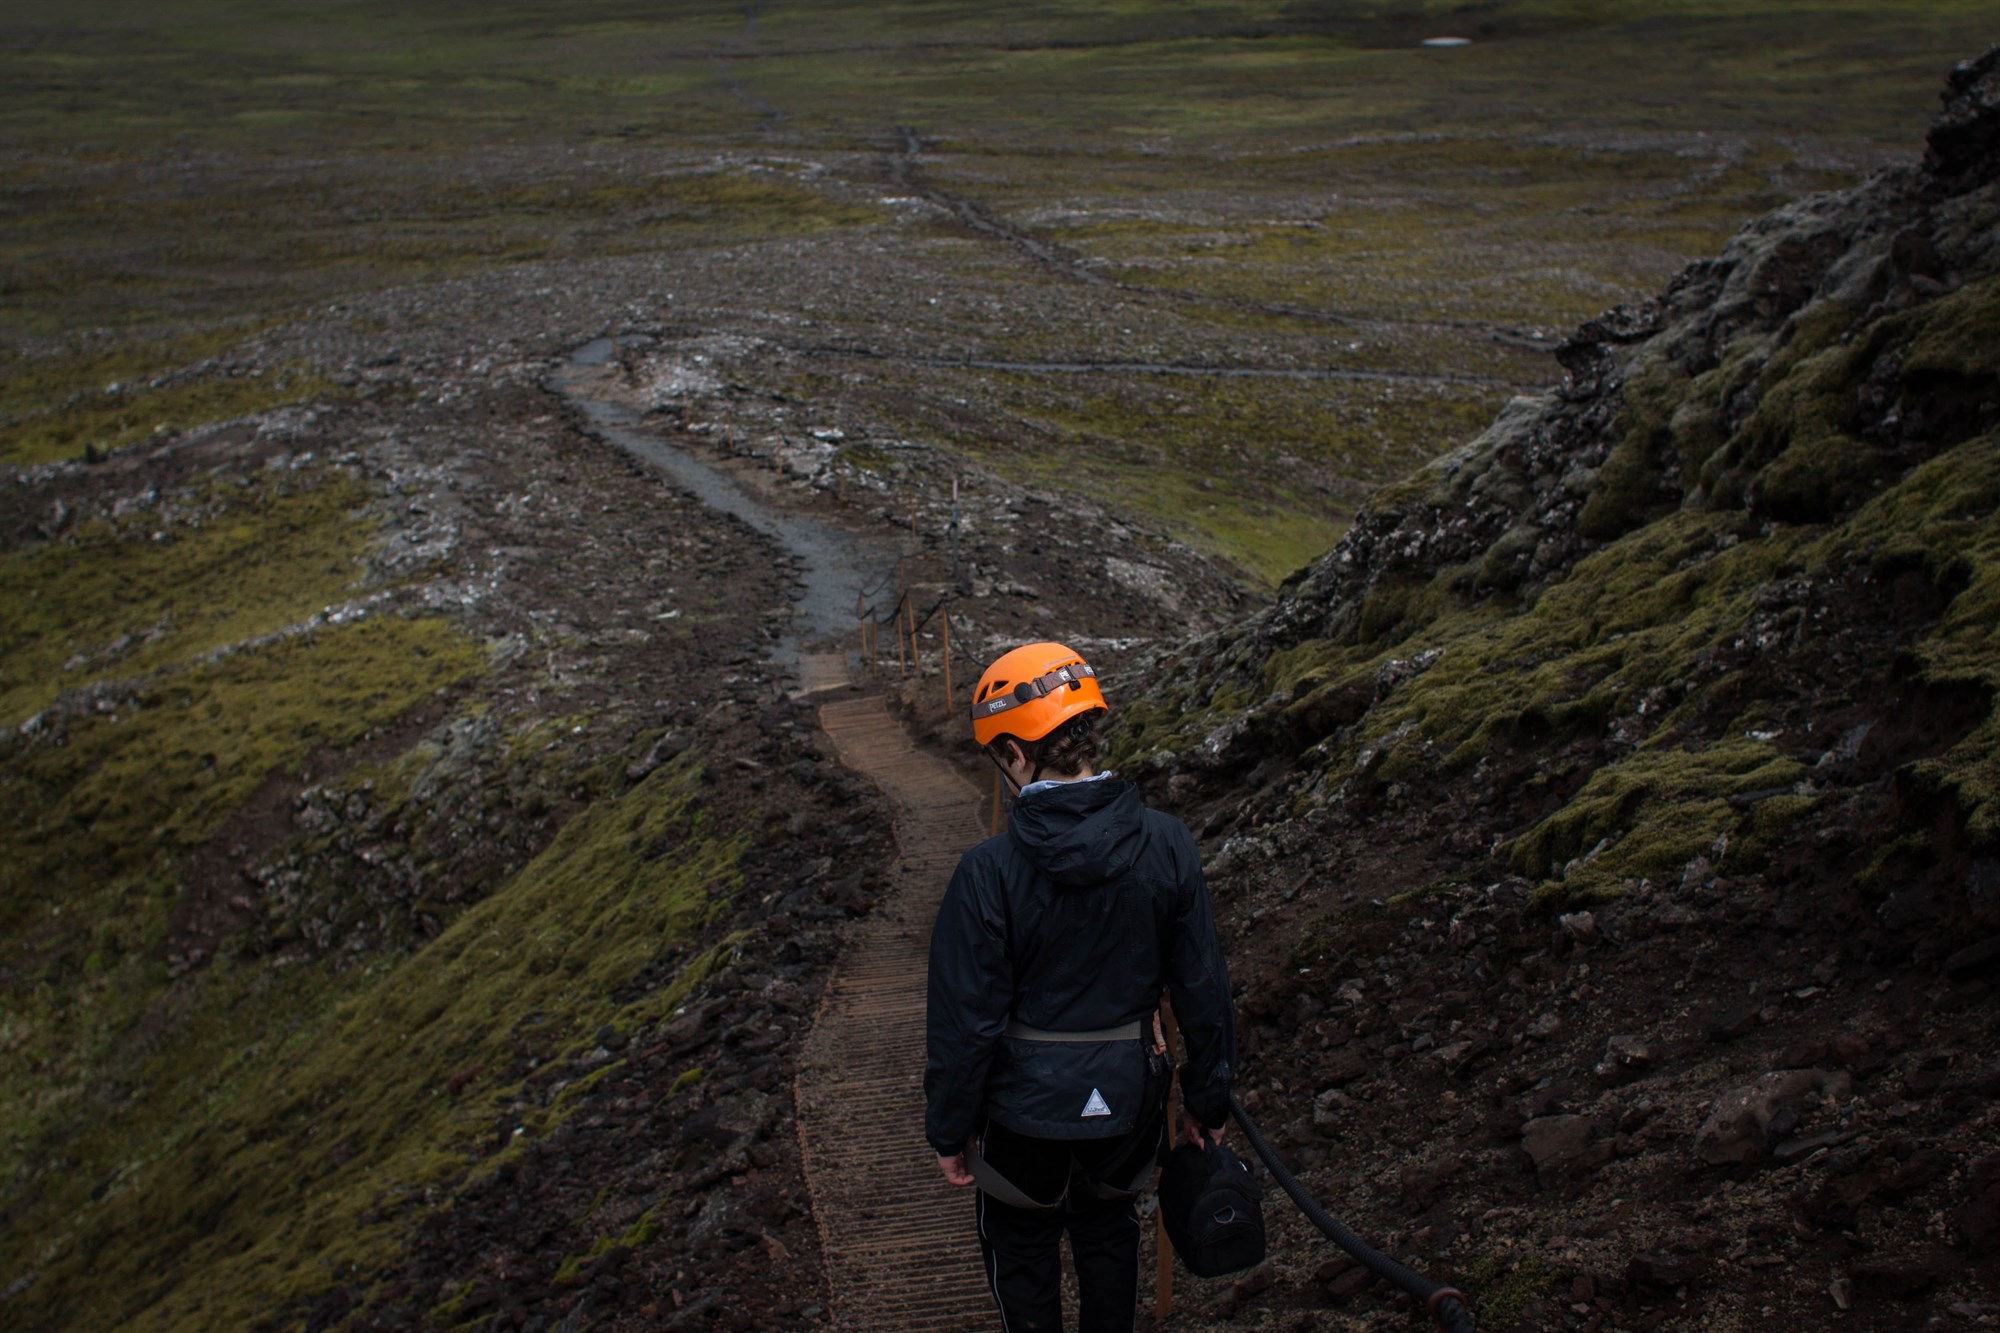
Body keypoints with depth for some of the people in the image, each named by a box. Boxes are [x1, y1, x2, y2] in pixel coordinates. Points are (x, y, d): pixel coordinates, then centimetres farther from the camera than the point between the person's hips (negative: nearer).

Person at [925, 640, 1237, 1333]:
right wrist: (1208, 1097, 8)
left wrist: (949, 1129, -1)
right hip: (1130, 1095, 3)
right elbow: (1204, 989, -6)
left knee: (1022, 1250, 21)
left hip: (1027, 1103, -3)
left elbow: (965, 1021, -17)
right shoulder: (1167, 845, -14)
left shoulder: (988, 872, -24)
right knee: (1109, 1230, 28)